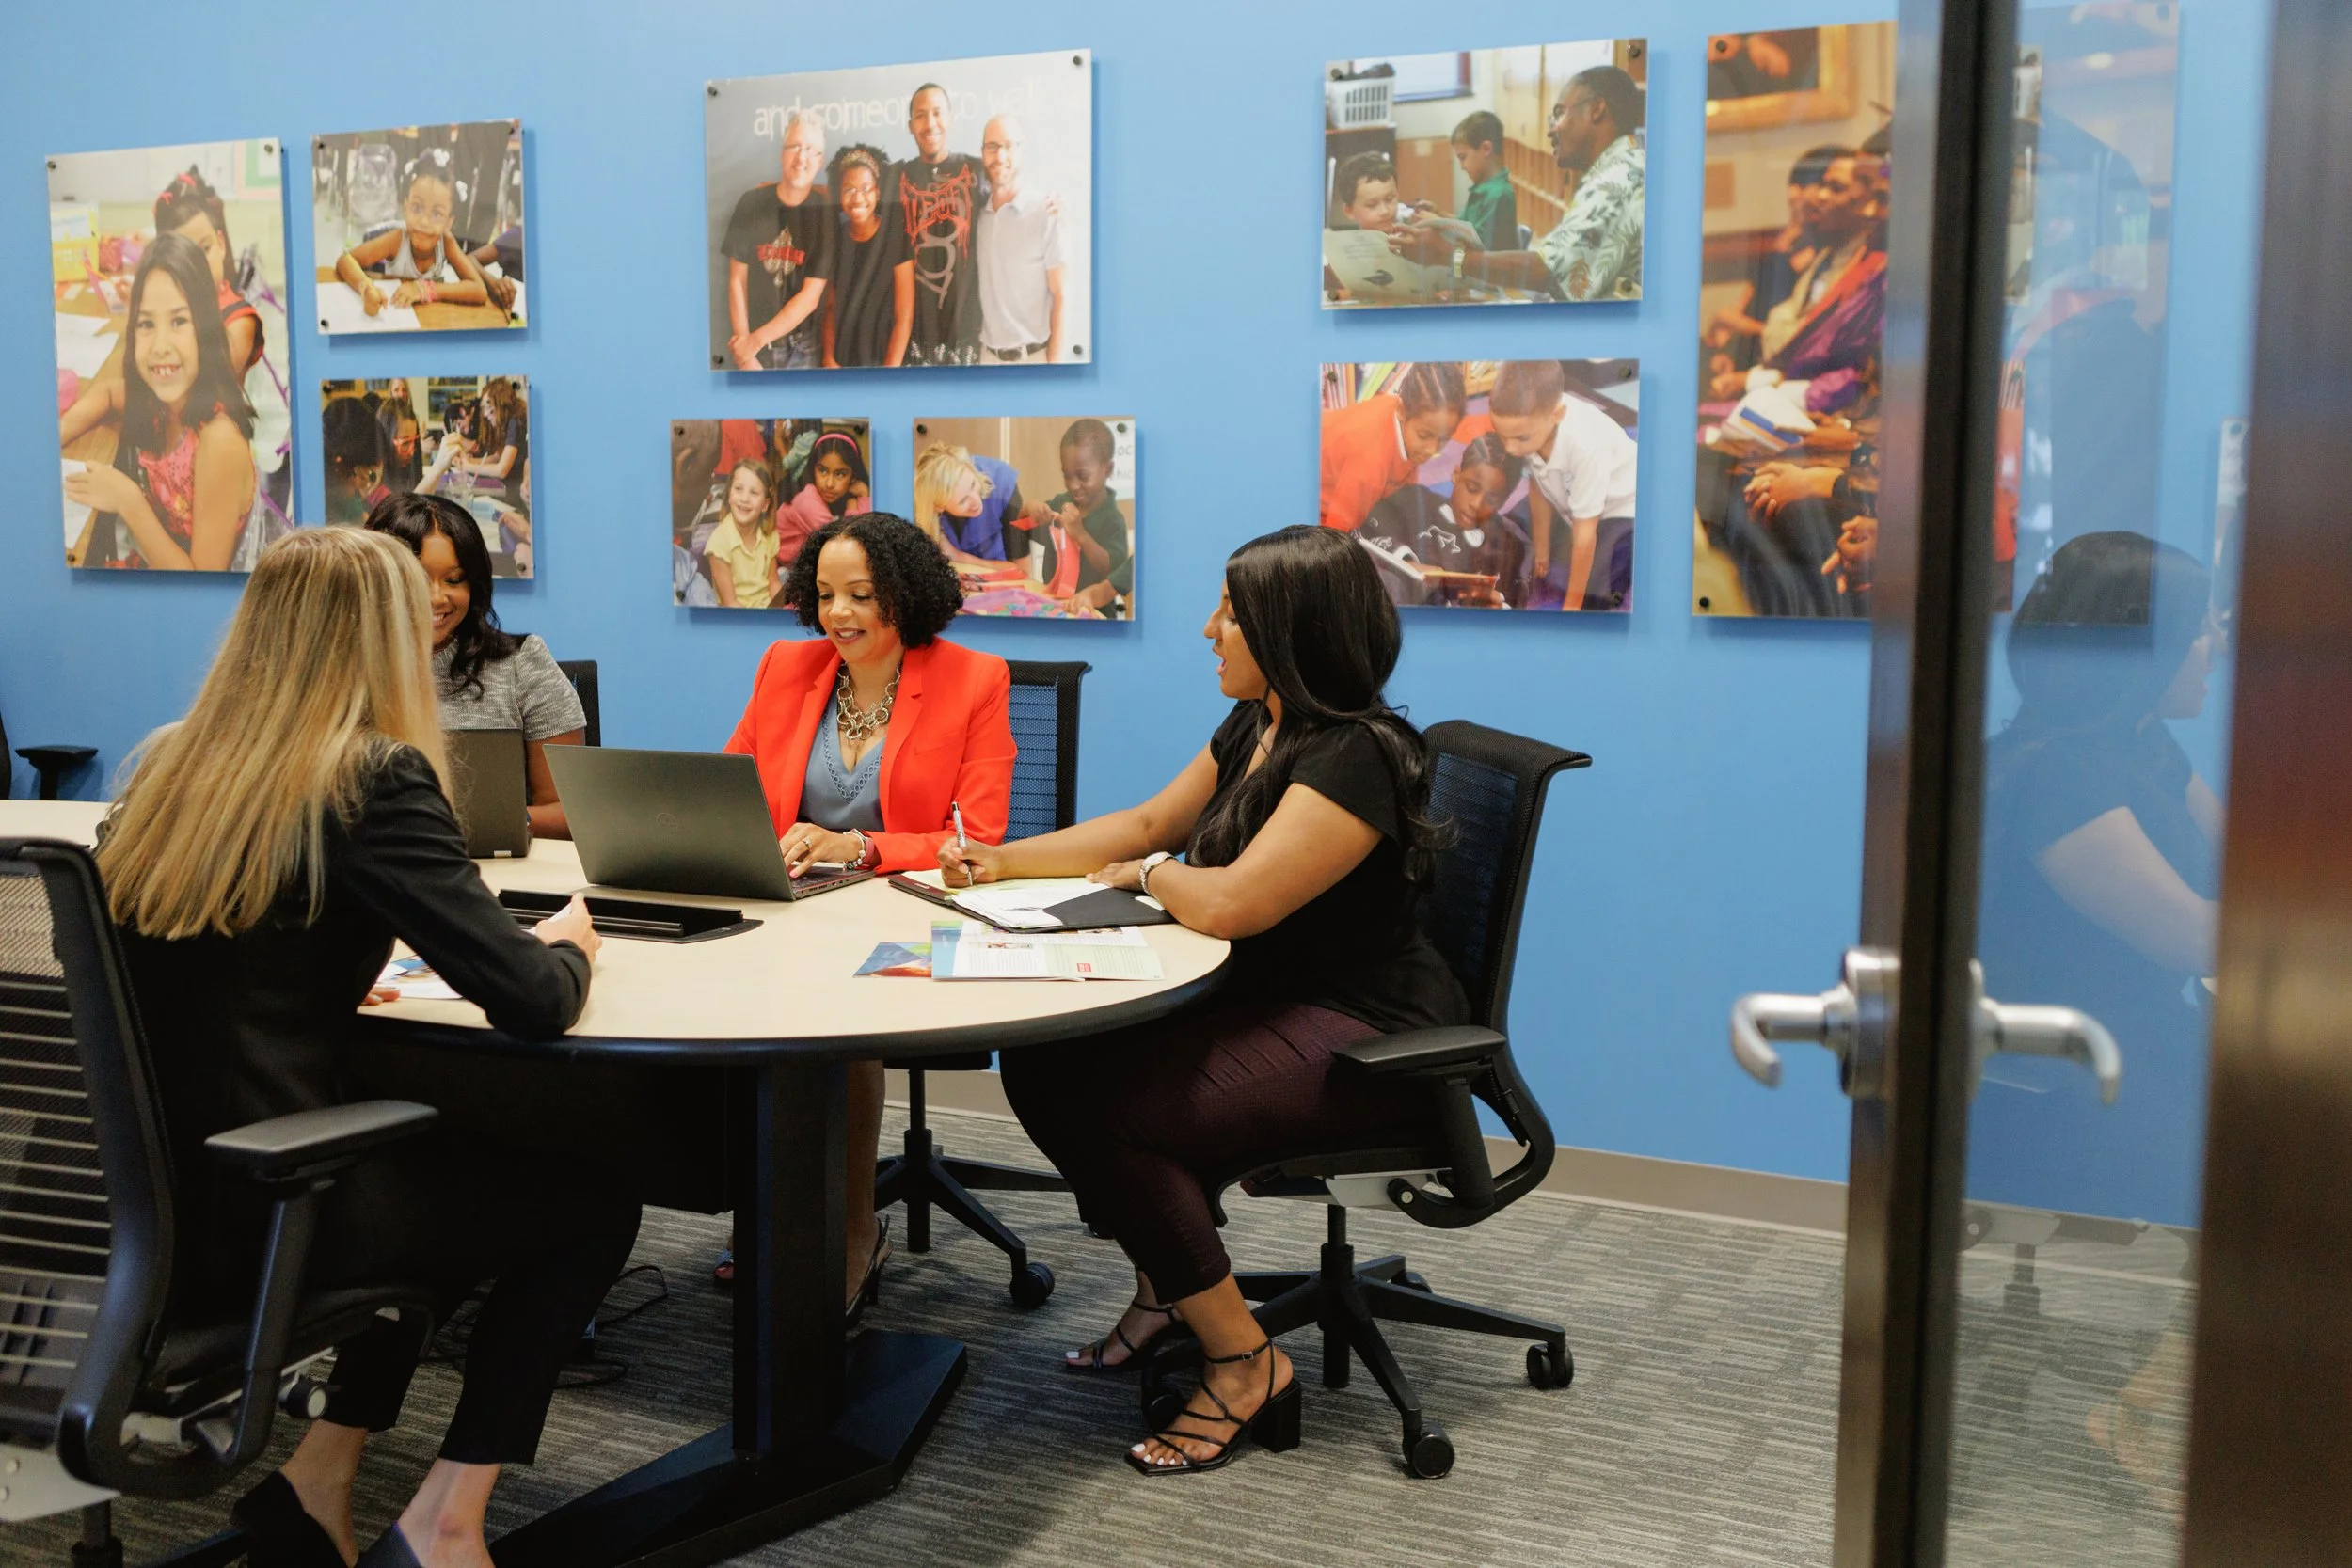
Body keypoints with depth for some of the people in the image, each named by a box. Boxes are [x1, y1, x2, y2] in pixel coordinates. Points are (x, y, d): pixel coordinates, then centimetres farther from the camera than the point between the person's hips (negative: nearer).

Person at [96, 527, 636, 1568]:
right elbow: (531, 1001, -16)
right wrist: (570, 946, 4)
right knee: (591, 1202, 15)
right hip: (256, 1220, -7)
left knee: (452, 1160, 30)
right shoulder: (372, 779, -15)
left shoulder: (163, 766, 6)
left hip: (152, 1201, 7)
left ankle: (318, 1476, 23)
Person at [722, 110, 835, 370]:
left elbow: (811, 297, -10)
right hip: (753, 347, 1)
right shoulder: (752, 203, -4)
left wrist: (757, 340, -12)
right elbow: (737, 281, -2)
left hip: (804, 348, -1)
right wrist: (745, 355, -8)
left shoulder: (825, 211, -7)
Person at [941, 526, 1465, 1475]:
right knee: (1040, 1064, -1)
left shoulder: (1352, 757, -22)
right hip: (1262, 1007, 10)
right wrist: (1004, 861, 13)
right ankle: (1168, 1287, 16)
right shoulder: (1254, 730, 9)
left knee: (1104, 1109, -23)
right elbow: (1148, 823, 20)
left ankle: (1244, 1366, -6)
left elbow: (1228, 903, -29)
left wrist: (1147, 874, -8)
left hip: (1361, 1040, -10)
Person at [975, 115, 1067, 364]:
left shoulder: (1048, 211, -10)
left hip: (1036, 355, -4)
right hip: (987, 354, 4)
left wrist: (1054, 365, -15)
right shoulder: (976, 214, 5)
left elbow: (1063, 297, -11)